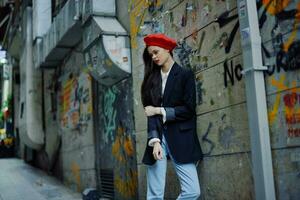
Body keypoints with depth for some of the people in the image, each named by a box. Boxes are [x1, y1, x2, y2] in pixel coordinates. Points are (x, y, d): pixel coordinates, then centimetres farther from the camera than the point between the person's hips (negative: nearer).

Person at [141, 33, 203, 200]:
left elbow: (189, 109, -5)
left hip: (180, 139, -2)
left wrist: (159, 110, -5)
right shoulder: (152, 79, 12)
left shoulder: (185, 74, 3)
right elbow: (151, 112, 1)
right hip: (157, 137, 3)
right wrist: (155, 141, -13)